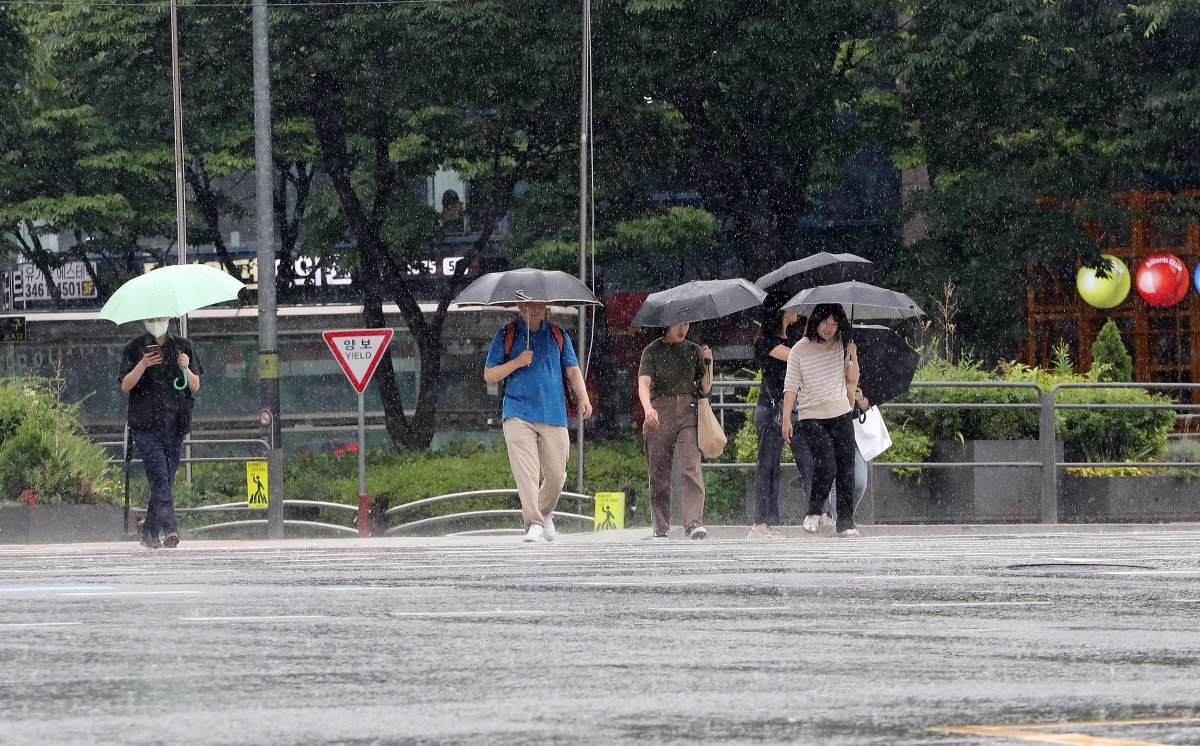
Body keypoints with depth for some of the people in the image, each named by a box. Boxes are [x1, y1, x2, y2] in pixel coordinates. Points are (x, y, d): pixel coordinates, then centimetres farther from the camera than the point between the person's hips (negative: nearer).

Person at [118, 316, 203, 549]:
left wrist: (186, 368, -11)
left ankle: (149, 533, 15)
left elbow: (195, 386, 9)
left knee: (167, 478, 4)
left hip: (176, 422, 3)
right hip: (146, 423, -3)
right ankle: (169, 528, -28)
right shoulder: (135, 348, 6)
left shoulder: (183, 346, 12)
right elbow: (125, 386, -2)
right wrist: (142, 365, -17)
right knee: (159, 476, -18)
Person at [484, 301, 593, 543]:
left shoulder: (558, 336, 14)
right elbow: (489, 375, 6)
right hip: (518, 414, -2)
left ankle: (544, 513, 30)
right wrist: (516, 363, -10)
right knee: (525, 470, -17)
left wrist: (583, 398, -4)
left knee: (556, 474, 2)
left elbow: (572, 370, 13)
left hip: (553, 415, 2)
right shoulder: (506, 335, 8)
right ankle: (534, 525, -22)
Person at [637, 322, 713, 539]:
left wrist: (708, 362, 0)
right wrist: (648, 408, -27)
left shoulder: (693, 350, 15)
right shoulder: (652, 351, 6)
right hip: (660, 413, -1)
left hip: (688, 413, 1)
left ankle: (694, 523, -24)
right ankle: (660, 528, 8)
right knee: (659, 473, 0)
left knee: (691, 468, -15)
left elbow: (705, 388, 16)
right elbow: (644, 384, -8)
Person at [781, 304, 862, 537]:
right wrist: (786, 418, -8)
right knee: (826, 466, -18)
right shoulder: (800, 350, -2)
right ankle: (813, 513, 3)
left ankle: (846, 522, 5)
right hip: (811, 417, -3)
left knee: (846, 468, -2)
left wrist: (853, 358, -7)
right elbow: (790, 386, -2)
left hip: (841, 415, 3)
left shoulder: (841, 345, 6)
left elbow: (852, 381, 9)